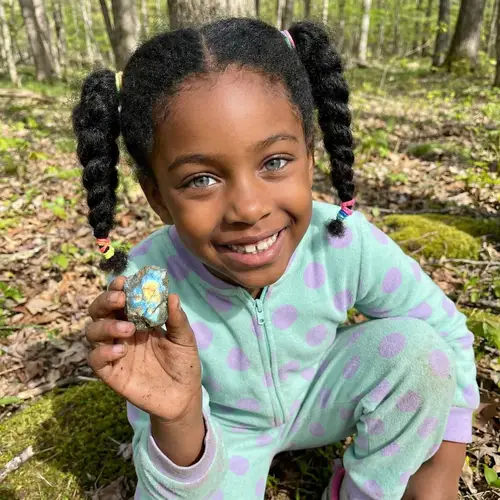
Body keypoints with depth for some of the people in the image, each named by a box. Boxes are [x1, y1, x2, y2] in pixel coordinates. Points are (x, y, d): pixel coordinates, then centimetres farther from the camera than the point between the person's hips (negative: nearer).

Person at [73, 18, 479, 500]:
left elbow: (448, 329, -9)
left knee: (418, 347, -22)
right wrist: (177, 420, -47)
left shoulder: (347, 244, -30)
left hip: (314, 398, 2)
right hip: (215, 430, -1)